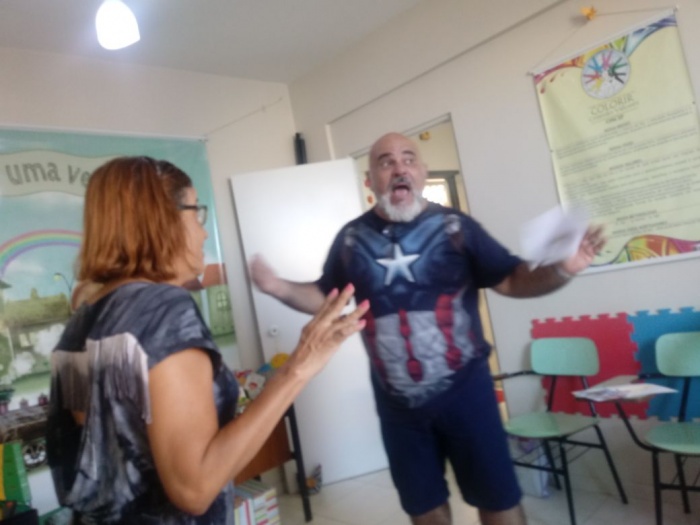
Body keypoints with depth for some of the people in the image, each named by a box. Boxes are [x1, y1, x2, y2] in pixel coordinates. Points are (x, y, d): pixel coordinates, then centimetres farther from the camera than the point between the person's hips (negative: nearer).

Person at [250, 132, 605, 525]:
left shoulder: (455, 226, -8)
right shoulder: (351, 238, -1)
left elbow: (512, 280, -7)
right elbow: (323, 298, 9)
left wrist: (561, 270, -25)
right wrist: (279, 287, -7)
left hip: (463, 389, -2)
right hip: (396, 401, 3)